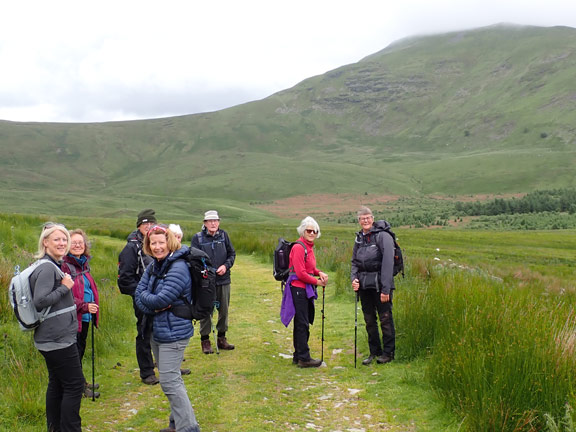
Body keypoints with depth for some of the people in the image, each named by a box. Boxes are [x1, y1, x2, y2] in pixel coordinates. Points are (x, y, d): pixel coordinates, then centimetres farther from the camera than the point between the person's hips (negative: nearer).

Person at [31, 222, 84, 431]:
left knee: (57, 384, 17)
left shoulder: (53, 265, 13)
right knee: (74, 385, -4)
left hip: (52, 338, 10)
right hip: (58, 338, -10)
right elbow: (40, 301, -25)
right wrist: (65, 287, -19)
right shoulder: (47, 267, -17)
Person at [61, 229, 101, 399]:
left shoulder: (84, 264, 13)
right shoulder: (64, 266, -15)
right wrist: (84, 306, -23)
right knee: (75, 352, 1)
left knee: (80, 350, 19)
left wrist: (92, 306, 15)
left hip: (85, 316, 9)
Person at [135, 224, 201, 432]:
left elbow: (161, 300, -25)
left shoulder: (178, 268, -20)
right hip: (156, 330, 9)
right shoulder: (153, 266, 7)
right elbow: (139, 293, 2)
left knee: (169, 380, -8)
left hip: (173, 333, -9)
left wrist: (145, 297, -6)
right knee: (170, 378, 18)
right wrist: (152, 306, -17)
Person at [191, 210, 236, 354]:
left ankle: (221, 338, 25)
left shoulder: (224, 235, 7)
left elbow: (232, 254, 11)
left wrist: (226, 266, -6)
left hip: (224, 280, 3)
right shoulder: (197, 238, -3)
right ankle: (205, 340, 15)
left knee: (224, 309, 11)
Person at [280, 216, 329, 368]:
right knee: (302, 324, -4)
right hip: (299, 288, -9)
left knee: (301, 323, 14)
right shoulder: (299, 247, -16)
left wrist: (319, 272, 4)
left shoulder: (309, 247, 13)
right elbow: (301, 273, -19)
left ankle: (298, 356, 23)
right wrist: (317, 281, -9)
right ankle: (304, 358, 2)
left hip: (306, 289, 10)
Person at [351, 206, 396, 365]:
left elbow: (388, 263, -14)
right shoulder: (359, 238, 12)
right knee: (369, 320, 12)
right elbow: (354, 262, 18)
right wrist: (353, 278, -2)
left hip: (380, 284, -6)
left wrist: (385, 289, -18)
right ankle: (374, 352, 23)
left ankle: (388, 353, 12)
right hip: (364, 285, 6)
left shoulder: (383, 236, -9)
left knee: (385, 319, 1)